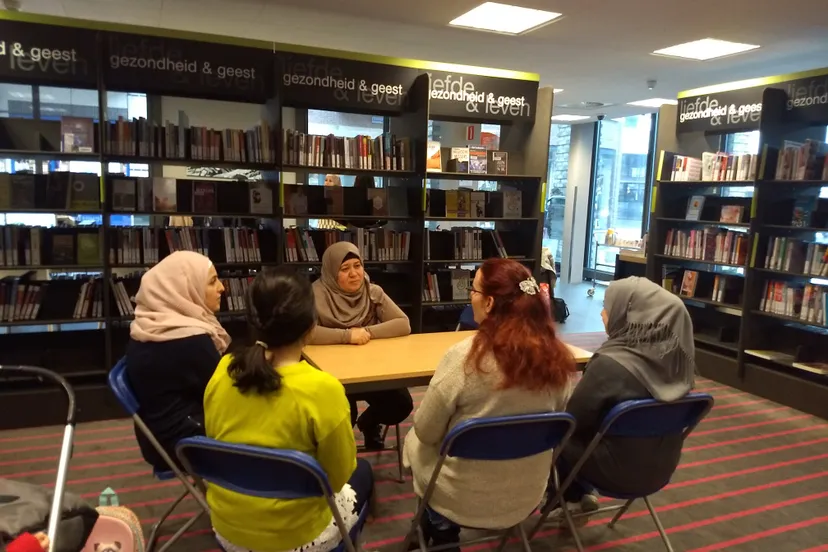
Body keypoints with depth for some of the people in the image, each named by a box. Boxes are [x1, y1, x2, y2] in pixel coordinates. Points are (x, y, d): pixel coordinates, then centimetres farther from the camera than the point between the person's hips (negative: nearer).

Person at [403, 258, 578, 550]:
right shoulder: (559, 358, -12)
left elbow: (426, 432, -13)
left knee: (414, 439, 23)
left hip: (463, 502, -5)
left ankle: (440, 527, 34)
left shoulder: (465, 356, -25)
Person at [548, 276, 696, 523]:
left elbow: (570, 420, -16)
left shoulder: (611, 364, -29)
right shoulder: (676, 357, -8)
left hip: (618, 470, -6)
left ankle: (574, 498, 33)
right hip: (660, 467, 6)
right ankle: (580, 496, 31)